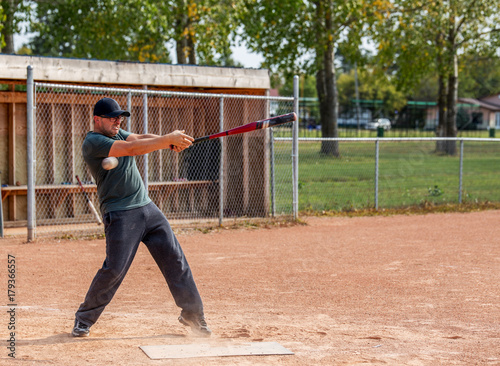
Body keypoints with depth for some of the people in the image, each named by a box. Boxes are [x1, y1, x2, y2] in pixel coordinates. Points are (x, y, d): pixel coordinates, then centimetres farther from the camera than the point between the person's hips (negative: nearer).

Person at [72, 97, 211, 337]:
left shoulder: (117, 133, 17)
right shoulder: (93, 142, -10)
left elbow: (141, 139, 0)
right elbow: (132, 149, -22)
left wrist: (171, 142, -20)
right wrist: (169, 139, -24)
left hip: (147, 208, 8)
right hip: (120, 215, -8)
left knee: (175, 259, 4)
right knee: (114, 269, -12)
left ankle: (192, 313, 15)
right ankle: (84, 320, 7)